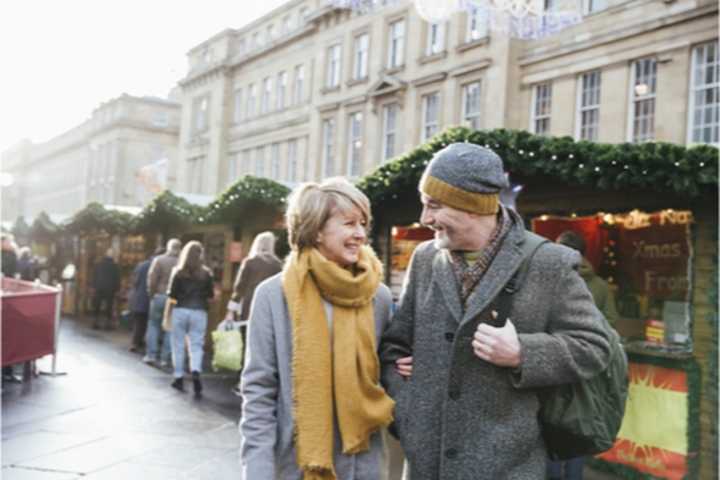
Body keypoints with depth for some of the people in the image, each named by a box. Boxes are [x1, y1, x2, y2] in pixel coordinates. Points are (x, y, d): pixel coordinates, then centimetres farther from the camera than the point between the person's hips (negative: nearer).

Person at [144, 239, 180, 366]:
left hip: (159, 296, -1)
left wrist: (151, 294, 3)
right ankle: (164, 358, 7)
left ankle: (151, 355, 7)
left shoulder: (158, 260, -3)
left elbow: (152, 279, -9)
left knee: (153, 325, 12)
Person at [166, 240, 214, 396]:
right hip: (199, 312, 0)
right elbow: (210, 296, 3)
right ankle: (196, 372, -19)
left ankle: (178, 377, 17)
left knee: (178, 345, 11)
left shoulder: (178, 272, -1)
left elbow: (171, 296, -3)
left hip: (180, 311, 0)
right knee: (196, 345, 3)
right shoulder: (206, 273, 0)